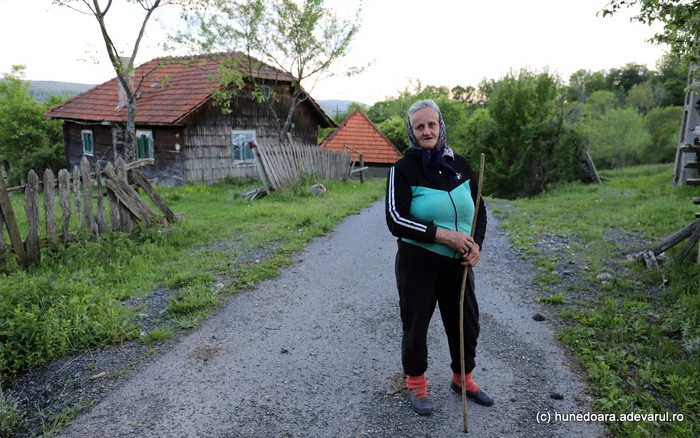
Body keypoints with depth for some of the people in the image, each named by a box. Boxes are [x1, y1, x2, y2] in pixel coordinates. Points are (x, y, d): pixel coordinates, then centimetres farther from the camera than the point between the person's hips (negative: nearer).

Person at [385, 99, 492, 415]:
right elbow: (396, 221, -19)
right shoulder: (403, 169, -11)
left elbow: (479, 209, 11)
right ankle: (416, 384, 34)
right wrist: (444, 235, -22)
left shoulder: (460, 165, 3)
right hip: (418, 262, -4)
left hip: (458, 263, 5)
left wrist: (476, 243, -7)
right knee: (415, 325, 10)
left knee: (467, 323, 17)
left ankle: (463, 379, 41)